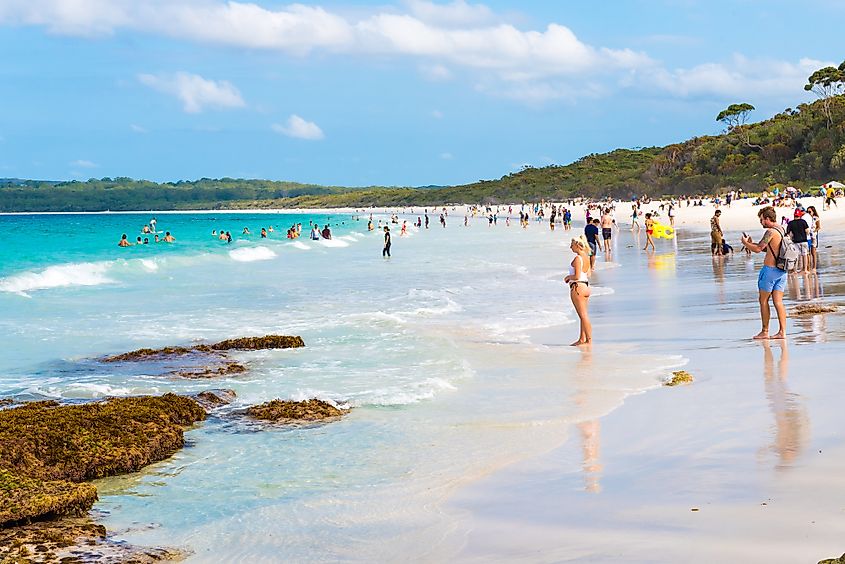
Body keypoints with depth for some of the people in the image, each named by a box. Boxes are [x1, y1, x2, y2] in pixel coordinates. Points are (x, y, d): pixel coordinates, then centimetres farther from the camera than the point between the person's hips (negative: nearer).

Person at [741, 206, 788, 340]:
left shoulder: (770, 232, -15)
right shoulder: (781, 230, 14)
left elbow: (758, 249, -17)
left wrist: (745, 243, -1)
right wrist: (751, 243, 16)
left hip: (770, 269, -8)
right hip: (781, 271, 8)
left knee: (764, 301, 3)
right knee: (778, 301, 6)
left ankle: (765, 332, 6)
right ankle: (782, 331, 1)